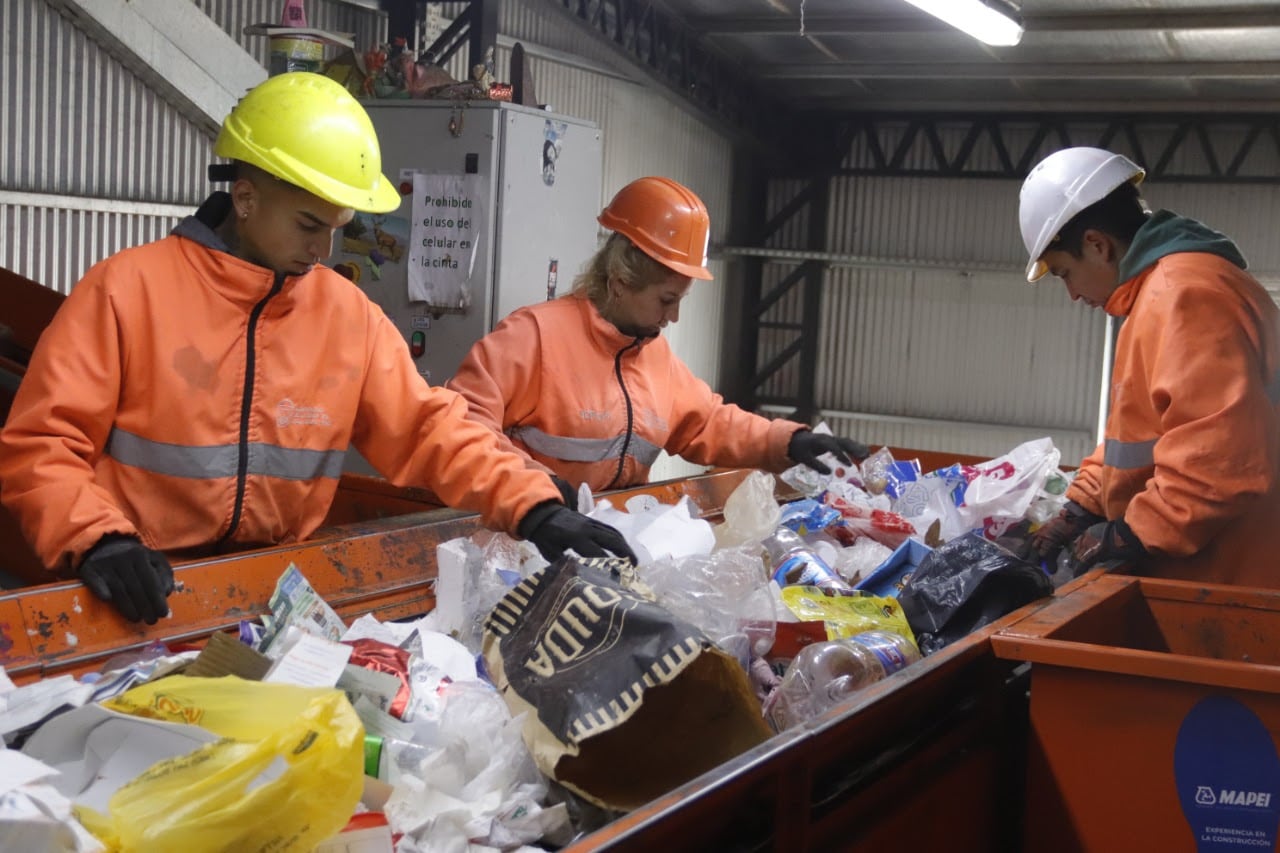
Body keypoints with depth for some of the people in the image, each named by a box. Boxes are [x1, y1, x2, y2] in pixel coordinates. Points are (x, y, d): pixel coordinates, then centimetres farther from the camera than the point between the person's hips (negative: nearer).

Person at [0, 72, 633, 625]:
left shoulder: (347, 311, 4)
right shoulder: (127, 288, -7)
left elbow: (429, 430, 3)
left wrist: (535, 509, -10)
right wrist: (99, 540, -24)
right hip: (144, 596, -3)